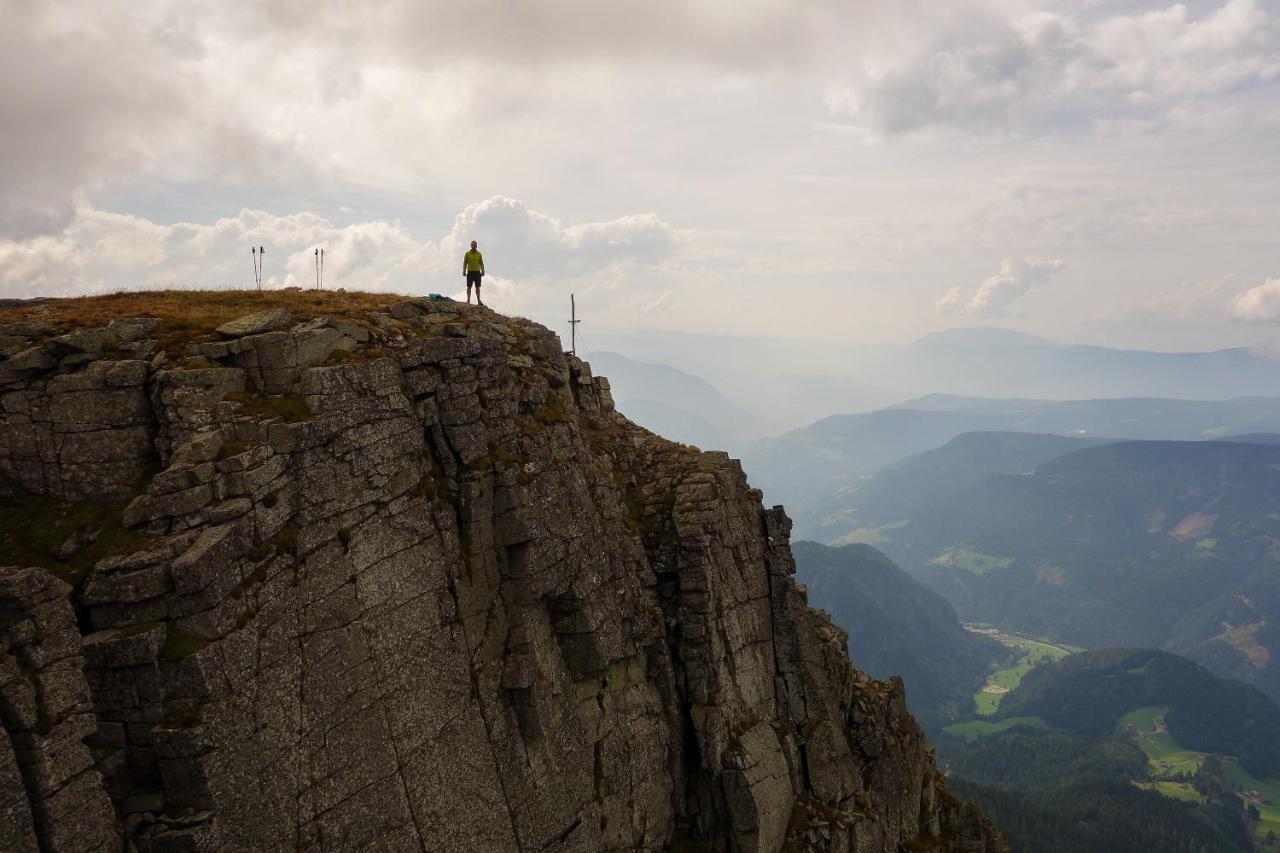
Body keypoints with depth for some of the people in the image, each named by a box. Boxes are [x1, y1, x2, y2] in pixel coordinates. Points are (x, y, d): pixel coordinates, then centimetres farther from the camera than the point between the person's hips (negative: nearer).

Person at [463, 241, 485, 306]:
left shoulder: (479, 254, 9)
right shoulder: (467, 254, 3)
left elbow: (481, 263, 10)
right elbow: (465, 263, 1)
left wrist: (483, 271, 0)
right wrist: (464, 271, -8)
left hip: (477, 272, 2)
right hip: (470, 272, -2)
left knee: (477, 287, 2)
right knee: (469, 287, -2)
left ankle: (478, 301, 4)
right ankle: (468, 300, -1)